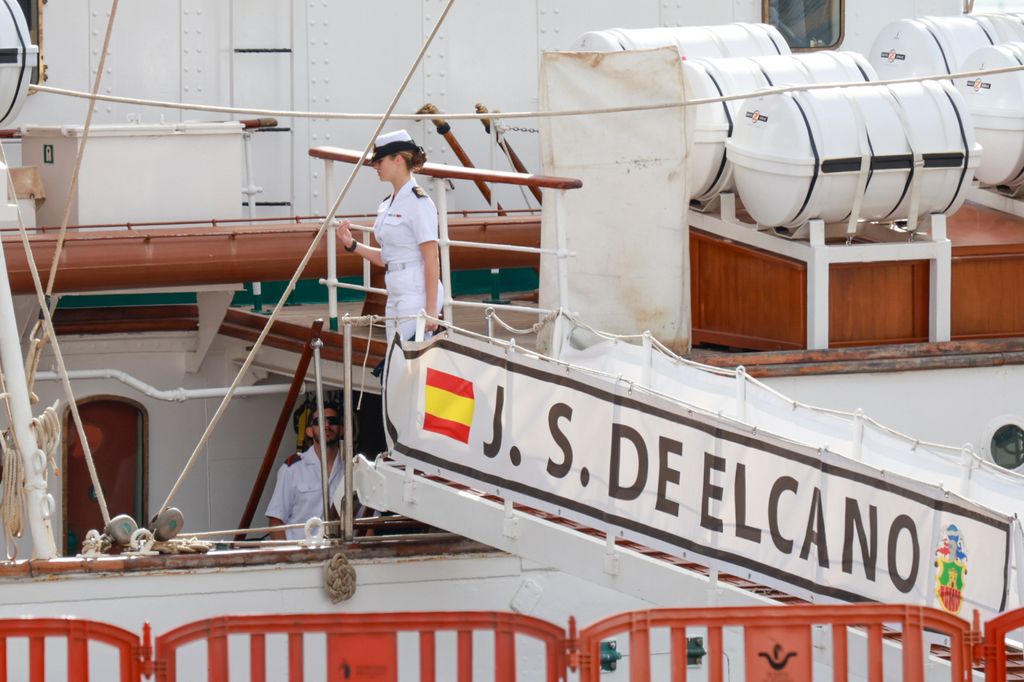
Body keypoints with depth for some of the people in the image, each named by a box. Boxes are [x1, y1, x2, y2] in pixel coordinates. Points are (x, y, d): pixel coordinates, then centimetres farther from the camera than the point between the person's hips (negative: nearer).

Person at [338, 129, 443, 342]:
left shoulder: (419, 203, -11)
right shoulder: (387, 206, 15)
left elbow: (431, 260, -15)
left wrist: (431, 310, -19)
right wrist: (352, 245, 7)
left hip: (417, 294, -9)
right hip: (396, 297, 9)